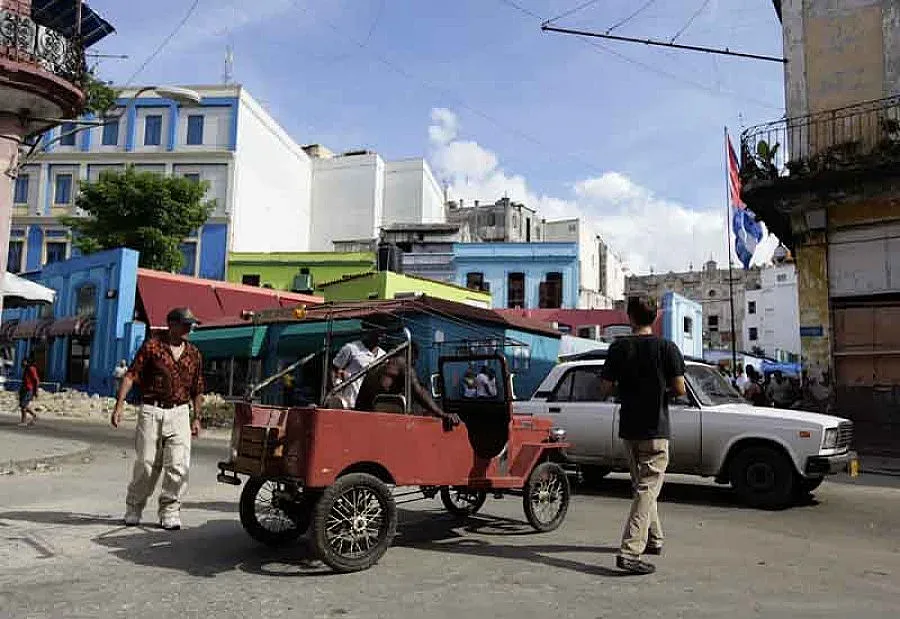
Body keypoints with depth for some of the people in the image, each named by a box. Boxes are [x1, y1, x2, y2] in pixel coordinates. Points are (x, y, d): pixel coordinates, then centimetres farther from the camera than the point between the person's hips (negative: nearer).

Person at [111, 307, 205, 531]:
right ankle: (133, 508, 24)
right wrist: (119, 406, -14)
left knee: (179, 465, -4)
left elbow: (197, 389, 16)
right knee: (146, 464, 3)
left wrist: (197, 418, 13)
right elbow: (131, 376, -6)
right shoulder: (152, 346, -1)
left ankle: (169, 511, 10)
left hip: (180, 413, 3)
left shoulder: (194, 354, 10)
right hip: (152, 411, -2)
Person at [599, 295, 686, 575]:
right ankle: (630, 552, -13)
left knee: (642, 485, 20)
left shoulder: (618, 348, -2)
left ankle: (653, 539, 34)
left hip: (628, 429, 4)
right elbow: (680, 389, -7)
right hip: (655, 429, -3)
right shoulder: (667, 348, -8)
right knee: (648, 489, -3)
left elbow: (605, 390, -3)